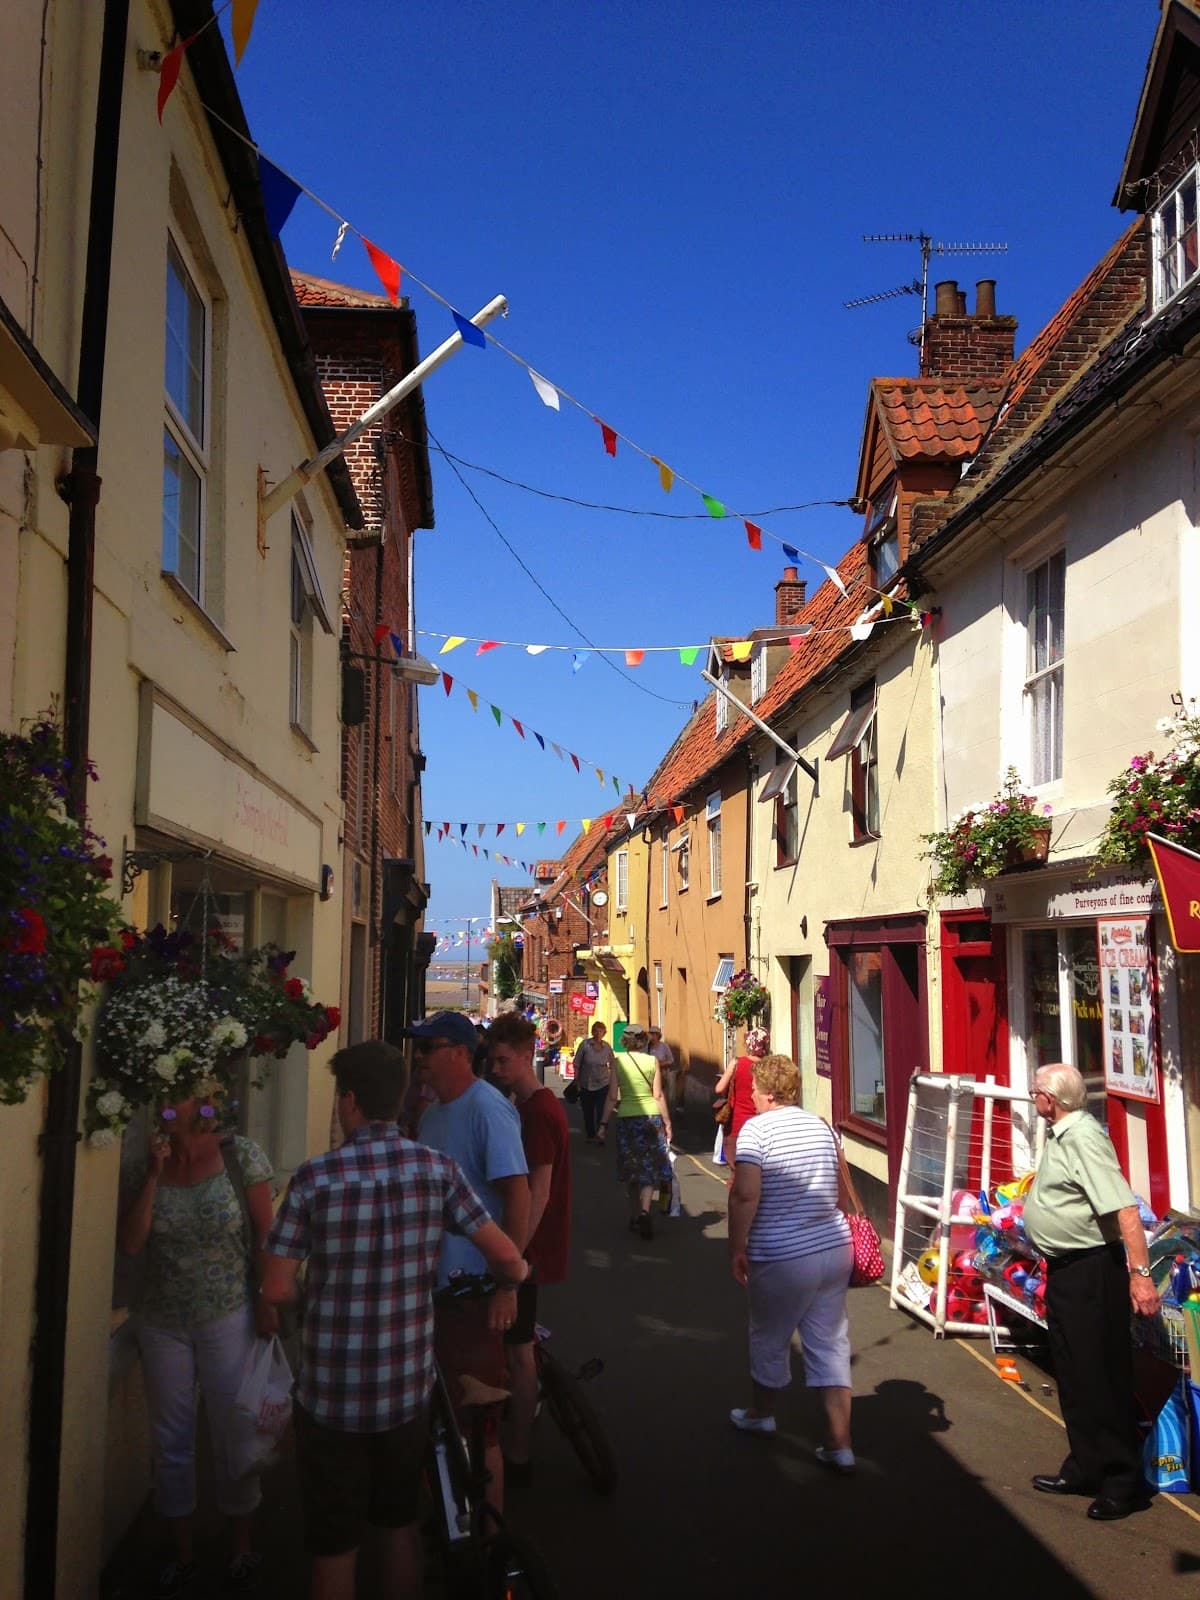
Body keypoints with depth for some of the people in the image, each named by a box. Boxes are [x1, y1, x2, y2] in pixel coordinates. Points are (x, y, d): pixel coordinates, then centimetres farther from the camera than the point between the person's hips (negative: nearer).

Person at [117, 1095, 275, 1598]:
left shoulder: (241, 1155, -11)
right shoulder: (146, 1161, -4)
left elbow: (265, 1232, -7)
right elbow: (130, 1242, -9)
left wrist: (266, 1300, -13)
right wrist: (155, 1173, -17)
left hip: (228, 1319, -3)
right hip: (163, 1324, 3)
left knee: (231, 1438, 10)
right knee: (171, 1442, 14)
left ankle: (242, 1547, 30)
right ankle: (183, 1553, 33)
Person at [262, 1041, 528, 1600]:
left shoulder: (315, 1178, -15)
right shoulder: (438, 1170, -8)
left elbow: (276, 1291, -14)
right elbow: (509, 1260, -10)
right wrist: (515, 1274, 13)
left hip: (331, 1398, -2)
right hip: (408, 1389, 3)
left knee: (334, 1546, 14)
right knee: (402, 1524, 23)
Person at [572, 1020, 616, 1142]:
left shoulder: (607, 1047, -3)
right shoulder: (585, 1044, -10)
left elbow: (612, 1066, 9)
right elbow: (577, 1064, -5)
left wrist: (612, 1082, 7)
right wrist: (576, 1081, -6)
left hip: (603, 1084, 0)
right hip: (586, 1085, 0)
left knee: (602, 1112, -5)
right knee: (587, 1112, 13)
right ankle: (589, 1135, 30)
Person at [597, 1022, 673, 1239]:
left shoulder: (617, 1060, -2)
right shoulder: (652, 1061, -2)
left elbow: (612, 1096, -4)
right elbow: (658, 1095, -2)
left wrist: (604, 1123, 3)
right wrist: (667, 1123, 6)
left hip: (627, 1117, 1)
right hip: (651, 1116, -1)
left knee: (631, 1170, 15)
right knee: (649, 1169, 5)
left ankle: (635, 1217, 20)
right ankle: (644, 1211, -16)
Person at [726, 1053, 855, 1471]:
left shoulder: (756, 1129, -13)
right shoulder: (821, 1126, 7)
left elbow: (745, 1196, -21)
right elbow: (842, 1193, 15)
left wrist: (736, 1249, -11)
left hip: (783, 1259, -5)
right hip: (835, 1250, 5)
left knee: (769, 1338, 17)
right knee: (830, 1343, 10)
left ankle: (762, 1412, 39)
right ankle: (840, 1445, 10)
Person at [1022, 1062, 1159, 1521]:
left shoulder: (1084, 1137, -22)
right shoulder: (1060, 1136, 8)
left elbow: (1125, 1209, -28)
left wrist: (1140, 1272, -32)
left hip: (1092, 1272, -10)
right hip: (1065, 1270, 10)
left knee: (1103, 1378, 1)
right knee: (1074, 1375, 18)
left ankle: (1122, 1482, 14)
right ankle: (1085, 1468, 31)